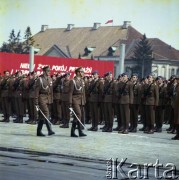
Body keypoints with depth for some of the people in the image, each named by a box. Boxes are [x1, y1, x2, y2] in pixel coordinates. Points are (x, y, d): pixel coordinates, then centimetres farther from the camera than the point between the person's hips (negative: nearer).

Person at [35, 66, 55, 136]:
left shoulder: (50, 79, 11)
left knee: (42, 115, 10)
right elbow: (36, 91, -10)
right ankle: (50, 130, -21)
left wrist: (51, 99, 12)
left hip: (48, 98, 7)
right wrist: (36, 102, -12)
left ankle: (39, 131, 16)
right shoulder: (40, 79, -9)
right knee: (46, 114, -16)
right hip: (42, 98, -7)